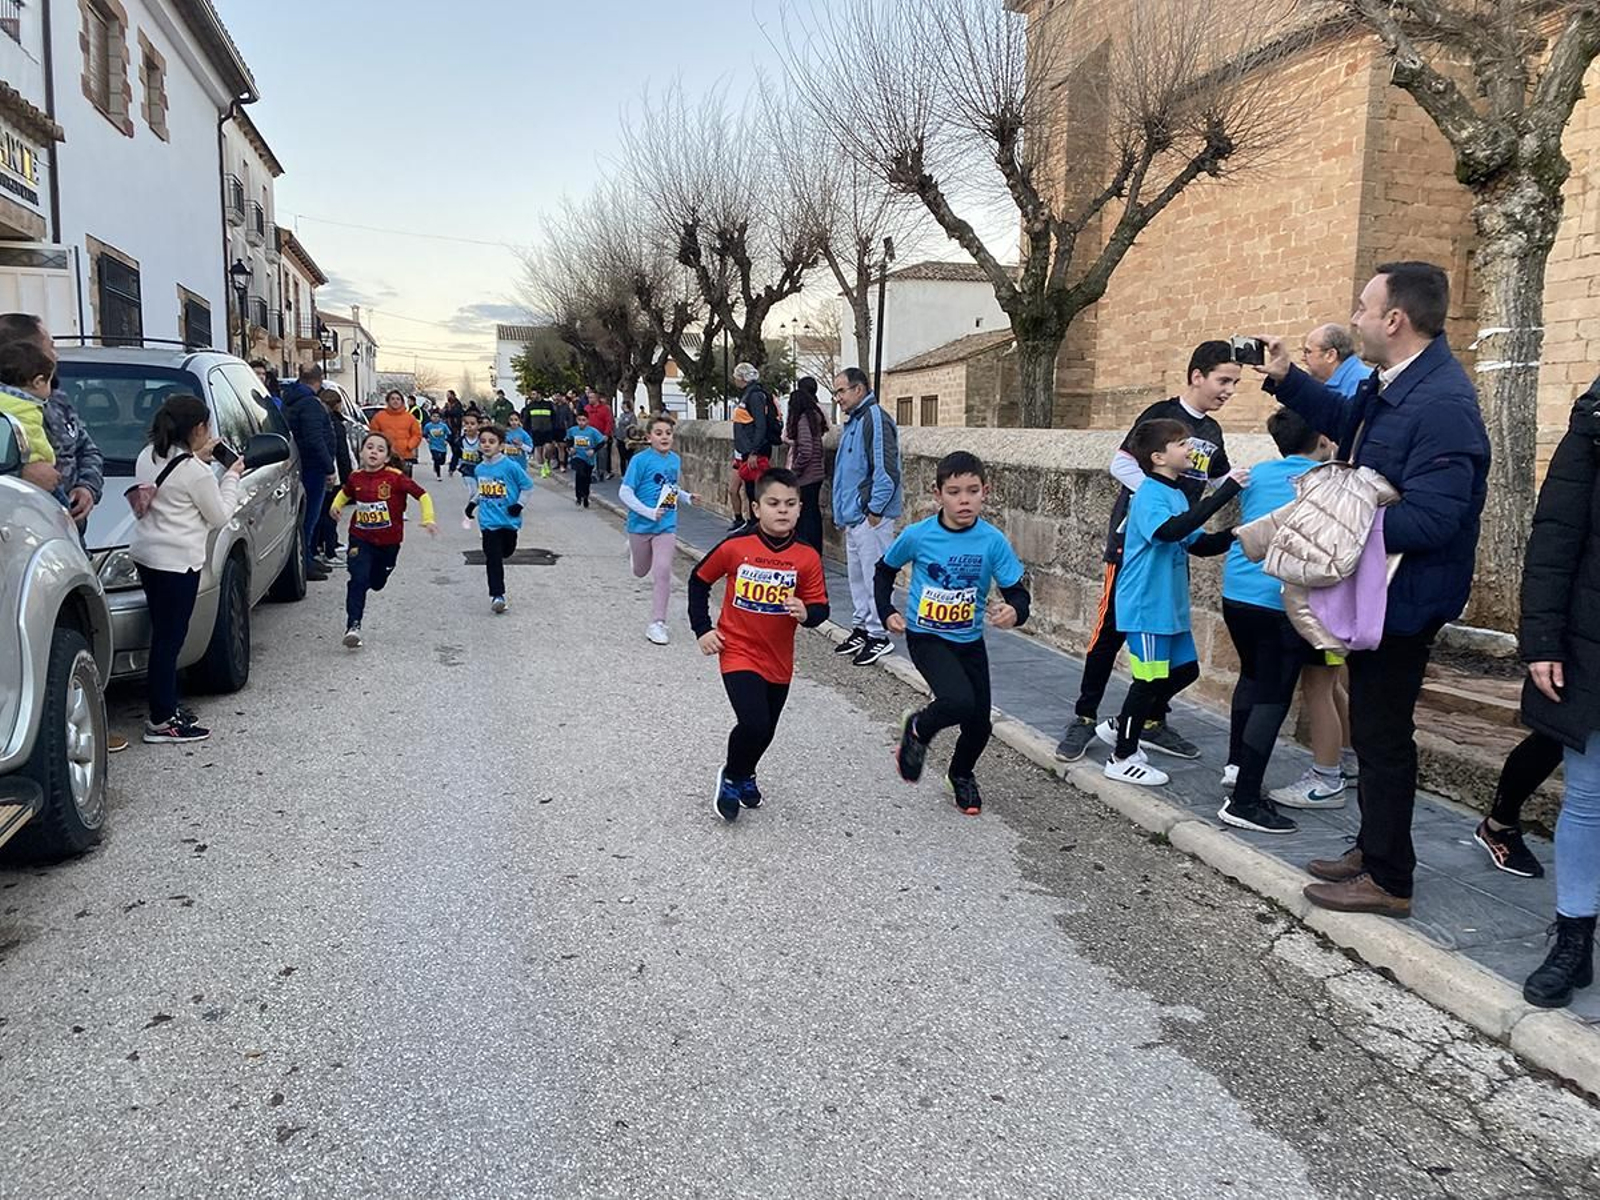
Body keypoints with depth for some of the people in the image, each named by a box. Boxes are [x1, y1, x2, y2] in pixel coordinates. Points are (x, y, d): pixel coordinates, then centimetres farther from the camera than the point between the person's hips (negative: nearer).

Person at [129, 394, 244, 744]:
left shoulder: (148, 456, 8)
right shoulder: (195, 472, -16)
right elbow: (219, 516, -6)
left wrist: (200, 458, 15)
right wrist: (231, 477, 6)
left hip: (146, 554, 9)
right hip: (177, 561, -9)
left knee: (164, 634, 17)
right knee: (169, 638, -3)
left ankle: (166, 705, 25)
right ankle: (162, 721, 2)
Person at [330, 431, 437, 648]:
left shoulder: (396, 477, -15)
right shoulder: (355, 477, -3)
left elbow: (423, 495, -13)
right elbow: (345, 492, 20)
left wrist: (428, 520, -22)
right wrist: (336, 506, 1)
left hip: (389, 541, 0)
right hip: (361, 539, 0)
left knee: (376, 583, 18)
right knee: (358, 579, -16)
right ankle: (353, 625, -13)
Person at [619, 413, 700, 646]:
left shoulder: (675, 460, 3)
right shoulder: (641, 460, -14)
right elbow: (625, 492, -15)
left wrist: (687, 497, 1)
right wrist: (648, 512, -24)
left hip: (667, 526, 2)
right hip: (641, 524, -2)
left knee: (663, 572, -12)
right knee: (641, 572, 19)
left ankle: (657, 623, -3)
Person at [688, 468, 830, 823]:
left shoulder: (807, 558, -8)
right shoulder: (734, 547, -12)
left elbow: (820, 609, -7)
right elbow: (699, 581, 3)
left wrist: (806, 613, -29)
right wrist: (702, 628, 0)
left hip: (778, 660, 3)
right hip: (738, 652, -3)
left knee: (765, 730, 17)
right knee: (754, 724, -19)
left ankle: (744, 774, 49)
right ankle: (731, 777, 11)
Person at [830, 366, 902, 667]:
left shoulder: (875, 419, -15)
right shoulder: (852, 422, 16)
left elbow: (886, 470, -21)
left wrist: (875, 510, -18)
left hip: (870, 518, -10)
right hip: (852, 517, 10)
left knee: (874, 576, -3)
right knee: (857, 576, 17)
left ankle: (878, 635, 5)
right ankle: (861, 628, 27)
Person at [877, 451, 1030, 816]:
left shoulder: (993, 541, -12)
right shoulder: (917, 536, -13)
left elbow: (1017, 593, -11)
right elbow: (884, 571, 6)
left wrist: (1014, 612, -34)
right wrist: (887, 613, -3)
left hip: (969, 641, 3)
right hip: (925, 637, -3)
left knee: (979, 723, 6)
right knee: (959, 701, -27)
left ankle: (961, 774, 40)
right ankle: (918, 729, 7)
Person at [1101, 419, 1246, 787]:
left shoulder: (1178, 494, 14)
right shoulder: (1150, 495, -17)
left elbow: (1200, 544, 16)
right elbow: (1170, 530, -36)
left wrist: (1236, 534, -1)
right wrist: (1224, 493, -36)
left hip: (1171, 606, 10)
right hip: (1145, 606, -10)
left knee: (1185, 670, 15)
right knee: (1149, 680, -2)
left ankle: (1121, 727, 28)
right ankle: (1122, 758, 12)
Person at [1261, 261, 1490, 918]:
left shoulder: (1443, 404, -26)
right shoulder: (1392, 383, 4)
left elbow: (1429, 520, -31)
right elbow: (1349, 423, 26)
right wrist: (1284, 377, 18)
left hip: (1404, 596, -10)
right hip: (1375, 587, 10)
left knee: (1383, 733, 2)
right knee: (1372, 724, 19)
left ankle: (1389, 881, 17)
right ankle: (1373, 849, 35)